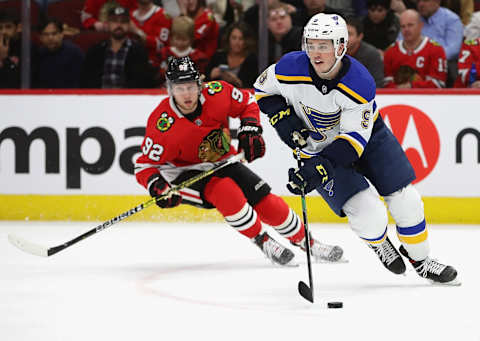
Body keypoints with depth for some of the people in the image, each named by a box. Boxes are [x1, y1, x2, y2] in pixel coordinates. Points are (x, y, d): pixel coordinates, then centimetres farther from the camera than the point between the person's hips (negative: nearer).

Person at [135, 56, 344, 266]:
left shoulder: (217, 94, -18)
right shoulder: (163, 126, -28)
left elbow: (247, 103, 3)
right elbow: (144, 165, -19)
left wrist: (250, 130, -11)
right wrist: (156, 186, -38)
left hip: (222, 162, 4)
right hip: (185, 174, -4)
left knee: (267, 203, -6)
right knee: (226, 190, -33)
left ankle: (309, 243, 14)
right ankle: (264, 242, -15)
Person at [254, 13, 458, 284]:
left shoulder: (360, 83, -30)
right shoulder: (291, 69, -25)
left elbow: (355, 139, -30)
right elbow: (263, 89, -2)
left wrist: (319, 167, -42)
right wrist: (282, 117, -19)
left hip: (367, 135, 1)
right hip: (319, 146, -1)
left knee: (405, 201, 0)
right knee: (369, 215, -15)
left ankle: (421, 261, 25)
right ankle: (378, 243, 21)